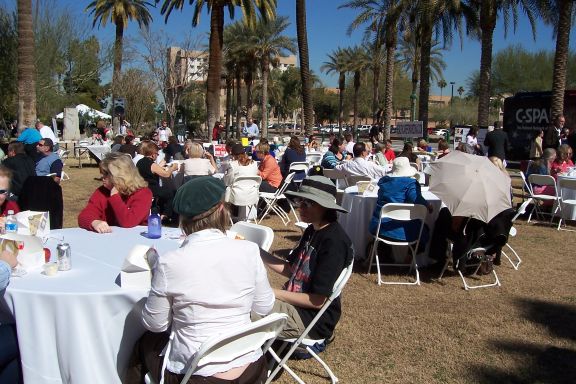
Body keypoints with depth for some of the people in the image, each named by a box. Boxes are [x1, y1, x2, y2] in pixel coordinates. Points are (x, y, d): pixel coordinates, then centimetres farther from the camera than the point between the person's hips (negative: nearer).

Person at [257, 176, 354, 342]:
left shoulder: (334, 242, -23)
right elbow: (291, 270, 10)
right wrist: (259, 253, -1)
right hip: (293, 300, 9)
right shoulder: (312, 230, 6)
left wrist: (274, 293, -17)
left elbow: (317, 300, -22)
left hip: (312, 318, -9)